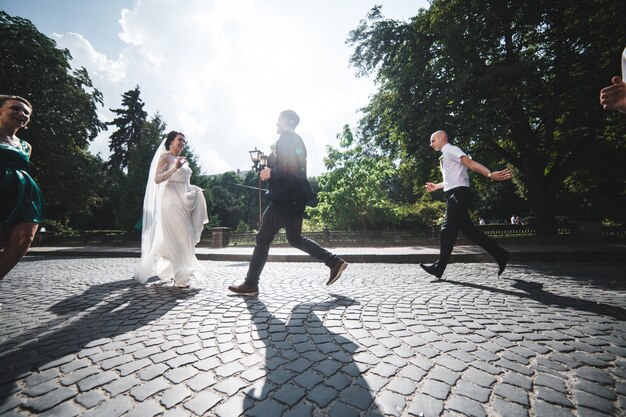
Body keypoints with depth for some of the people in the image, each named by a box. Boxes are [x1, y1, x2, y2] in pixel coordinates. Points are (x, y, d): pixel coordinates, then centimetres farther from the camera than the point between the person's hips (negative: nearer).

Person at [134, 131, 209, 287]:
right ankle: (181, 276, -1)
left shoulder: (183, 160, 20)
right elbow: (157, 179, -13)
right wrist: (175, 168, -21)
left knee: (185, 236, 7)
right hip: (171, 199, -7)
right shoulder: (165, 156, -1)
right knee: (178, 236, -8)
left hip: (183, 200, 8)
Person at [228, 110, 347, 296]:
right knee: (295, 239, 14)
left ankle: (250, 285, 7)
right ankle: (335, 262, 13)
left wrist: (271, 173, -10)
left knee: (263, 238, -2)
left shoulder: (287, 138, -6)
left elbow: (290, 168, -21)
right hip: (294, 197, 10)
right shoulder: (297, 141, 23)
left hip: (285, 197, -10)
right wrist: (271, 171, 16)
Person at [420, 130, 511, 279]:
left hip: (458, 194, -10)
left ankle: (439, 267, -1)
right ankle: (500, 255, 18)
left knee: (448, 230, -7)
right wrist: (436, 186, 35)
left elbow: (470, 163, -19)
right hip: (454, 195, 10)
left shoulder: (451, 150, -3)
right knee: (468, 229, 10)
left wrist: (490, 174, -31)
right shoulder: (445, 156, 23)